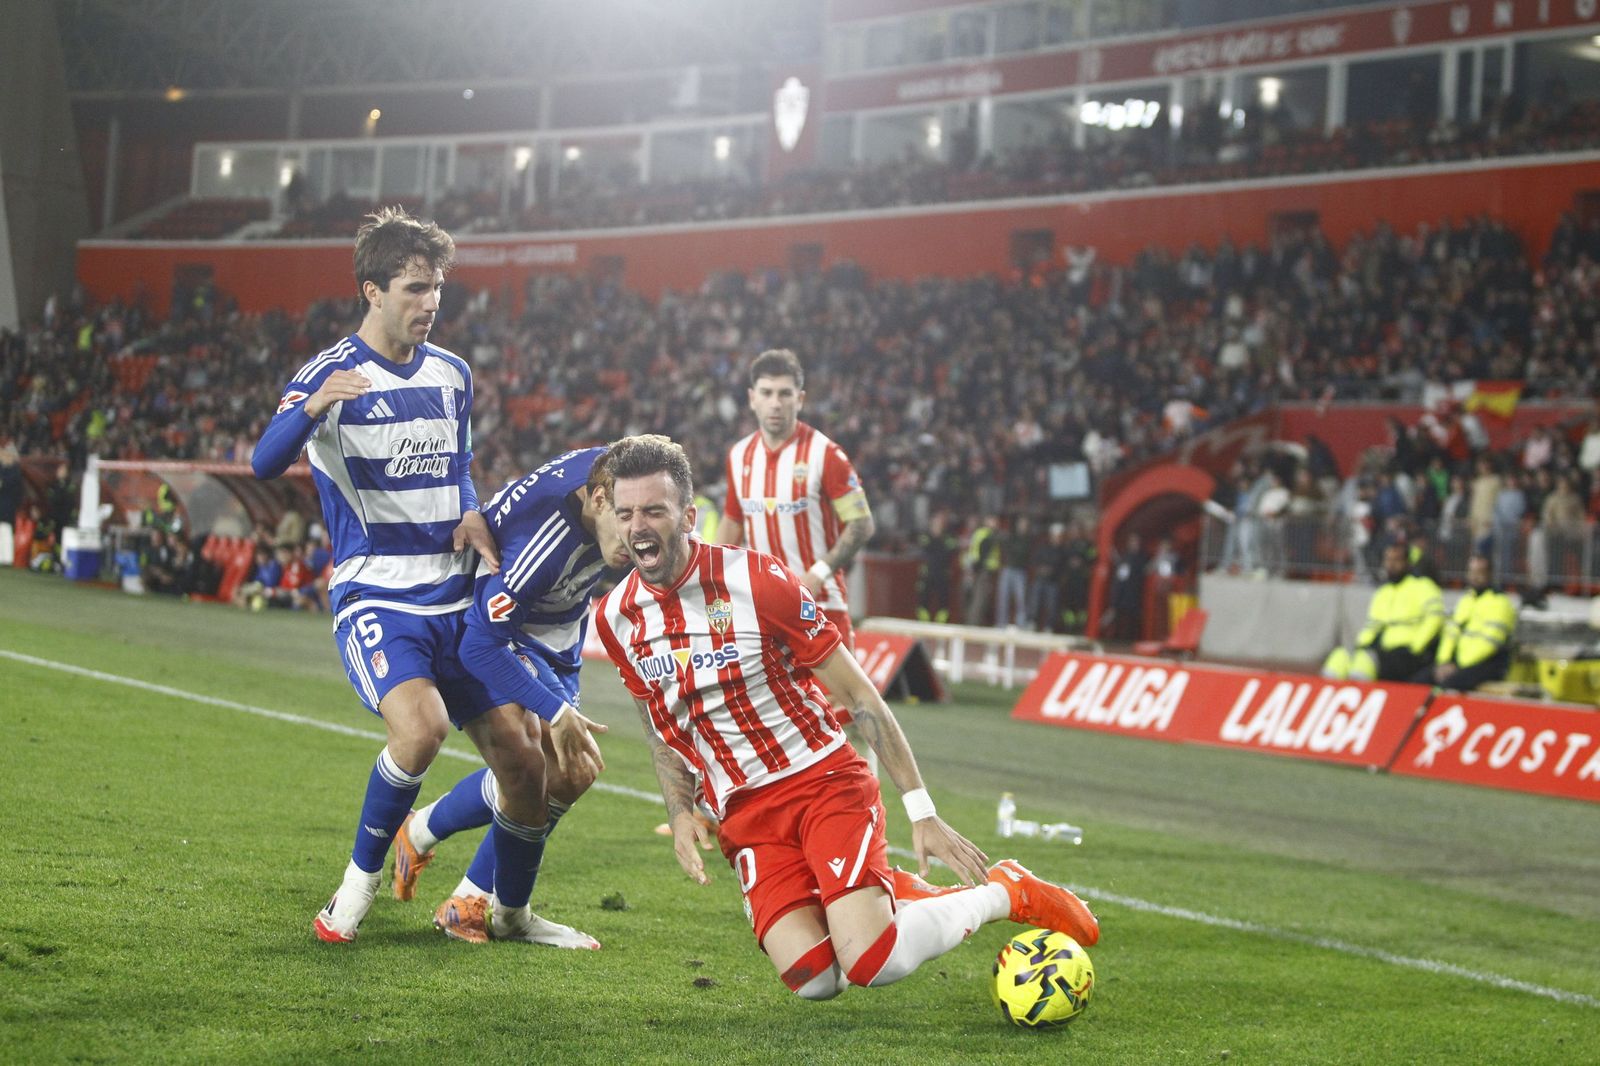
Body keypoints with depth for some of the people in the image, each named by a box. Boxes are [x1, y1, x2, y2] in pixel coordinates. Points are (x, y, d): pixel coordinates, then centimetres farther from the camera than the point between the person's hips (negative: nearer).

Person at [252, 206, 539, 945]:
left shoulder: (452, 374, 11)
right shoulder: (330, 376, -7)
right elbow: (265, 463, -24)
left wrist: (471, 513, 3)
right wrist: (313, 407, -44)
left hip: (455, 599, 6)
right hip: (373, 598, -6)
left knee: (520, 759, 2)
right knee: (422, 724, -31)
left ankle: (504, 908, 25)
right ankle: (359, 883, -9)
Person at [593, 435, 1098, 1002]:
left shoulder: (756, 581, -13)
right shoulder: (615, 616, 1)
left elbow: (861, 697, -8)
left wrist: (922, 811, -11)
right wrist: (679, 812, 0)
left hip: (824, 779, -4)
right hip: (744, 813, 4)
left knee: (866, 961, -24)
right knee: (813, 978, -19)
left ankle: (1003, 892, 4)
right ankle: (890, 895, 16)